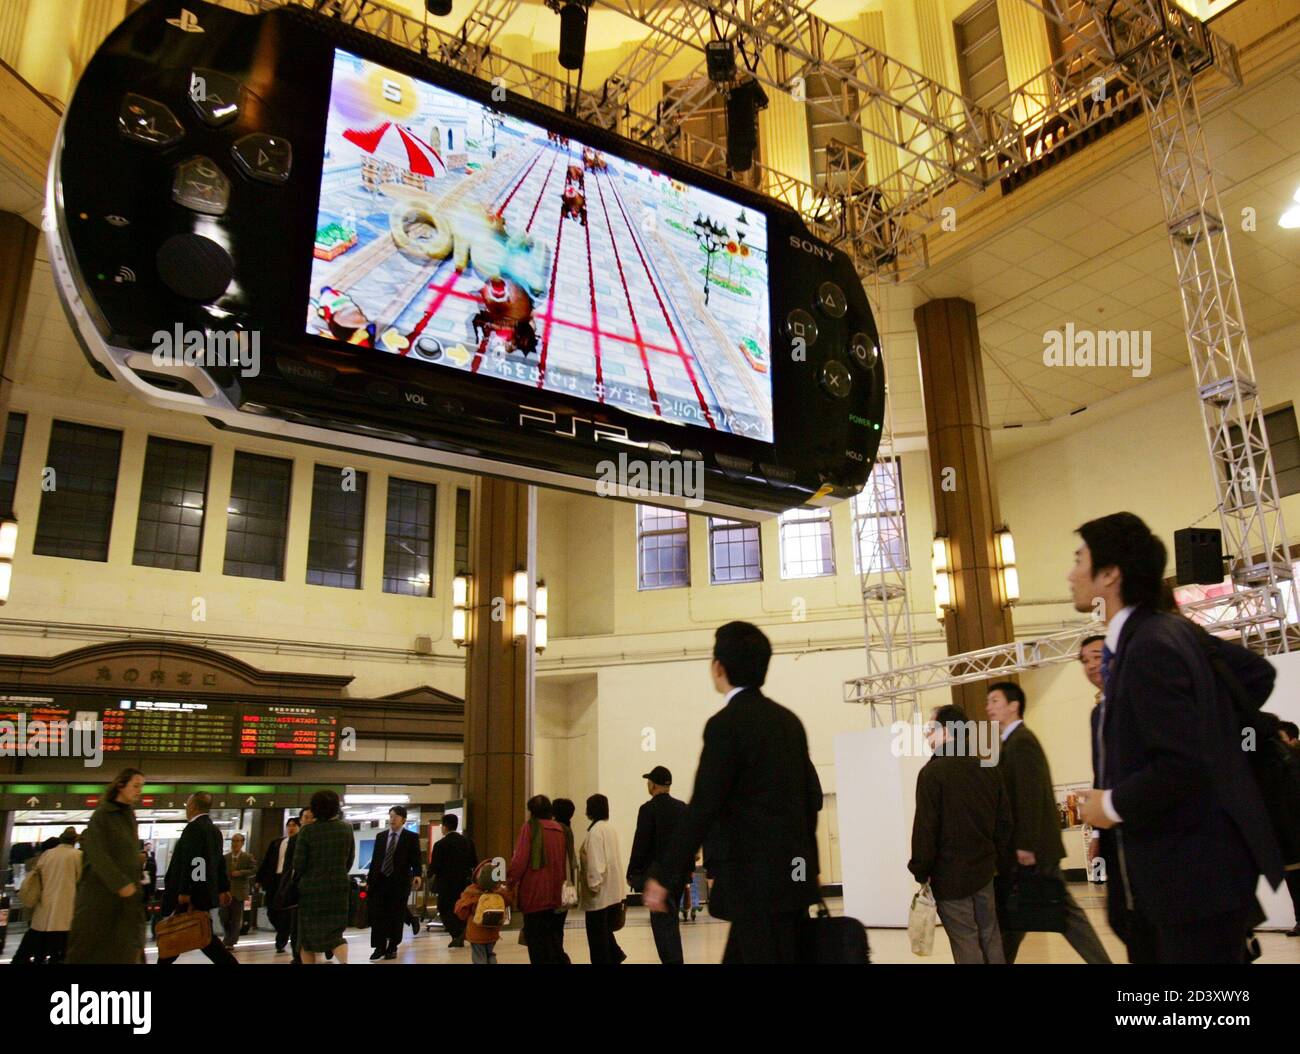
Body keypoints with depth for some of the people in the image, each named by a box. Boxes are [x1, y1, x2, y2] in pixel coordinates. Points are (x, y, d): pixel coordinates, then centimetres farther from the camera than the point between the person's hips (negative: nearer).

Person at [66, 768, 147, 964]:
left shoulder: (130, 816, 14)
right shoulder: (102, 814, -6)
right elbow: (96, 853, -16)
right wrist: (120, 883, -20)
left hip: (128, 893, 6)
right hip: (100, 890, -6)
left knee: (130, 948, -2)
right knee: (89, 948, 1)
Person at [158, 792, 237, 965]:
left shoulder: (193, 828, -13)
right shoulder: (214, 830, 15)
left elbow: (190, 862, -21)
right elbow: (220, 862, 18)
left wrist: (185, 892, -22)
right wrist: (223, 889, 21)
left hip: (194, 892, -9)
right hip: (205, 891, 9)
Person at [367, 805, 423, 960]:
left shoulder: (411, 837, 0)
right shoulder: (381, 836, 12)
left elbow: (416, 859, -5)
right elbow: (374, 859, 14)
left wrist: (417, 874, -22)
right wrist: (369, 880, 12)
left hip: (399, 882, -3)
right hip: (379, 880, 3)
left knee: (397, 917, 4)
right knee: (377, 915, 0)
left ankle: (392, 948, 16)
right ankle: (379, 947, 10)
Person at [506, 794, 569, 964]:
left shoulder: (530, 826, -8)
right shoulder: (560, 829, 7)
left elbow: (520, 859, -13)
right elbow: (565, 861, 9)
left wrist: (510, 883, -3)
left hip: (534, 894, -5)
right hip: (556, 894, 5)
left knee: (536, 938, 5)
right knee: (554, 938, 16)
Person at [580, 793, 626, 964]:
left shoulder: (595, 830, -17)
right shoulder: (611, 828, 9)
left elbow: (595, 860, -23)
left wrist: (594, 884, -17)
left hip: (600, 891, -9)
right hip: (613, 891, 9)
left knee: (597, 932, 2)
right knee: (605, 928, 20)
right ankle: (615, 955, 20)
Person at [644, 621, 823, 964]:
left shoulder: (726, 724, -14)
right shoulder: (788, 720, 10)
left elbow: (702, 809, -17)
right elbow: (812, 796, 14)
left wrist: (663, 876, -11)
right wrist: (808, 863, 25)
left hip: (757, 879, -8)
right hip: (792, 874, 8)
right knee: (738, 957, 16)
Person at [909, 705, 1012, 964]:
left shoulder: (933, 771, -14)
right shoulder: (989, 769, 6)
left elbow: (925, 827, -15)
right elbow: (1004, 820, 11)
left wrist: (921, 871, -7)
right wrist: (994, 858, 19)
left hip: (949, 874, -6)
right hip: (983, 869, 6)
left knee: (966, 944, 0)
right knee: (990, 938, 15)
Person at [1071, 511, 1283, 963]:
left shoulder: (1150, 647, -24)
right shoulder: (1171, 630, 6)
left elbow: (1181, 766, -28)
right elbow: (1257, 673, 18)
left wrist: (1112, 805, -14)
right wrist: (1212, 734, 15)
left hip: (1196, 873, -10)